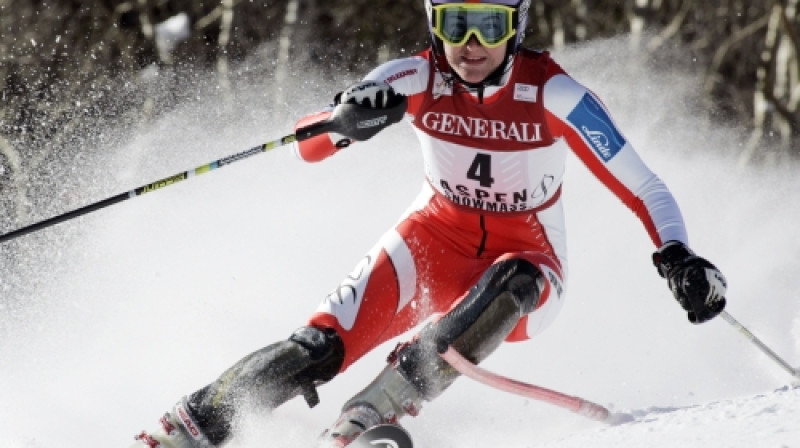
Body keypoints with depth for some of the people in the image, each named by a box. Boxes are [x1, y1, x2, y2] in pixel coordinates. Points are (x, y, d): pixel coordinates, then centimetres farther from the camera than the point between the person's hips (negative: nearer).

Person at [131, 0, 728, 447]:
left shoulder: (552, 94, -19)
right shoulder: (415, 80, -13)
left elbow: (643, 189, -17)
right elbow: (306, 146, -15)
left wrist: (678, 258, -36)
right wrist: (345, 120, -38)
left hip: (526, 263, -1)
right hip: (437, 242, 1)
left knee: (511, 283, -39)